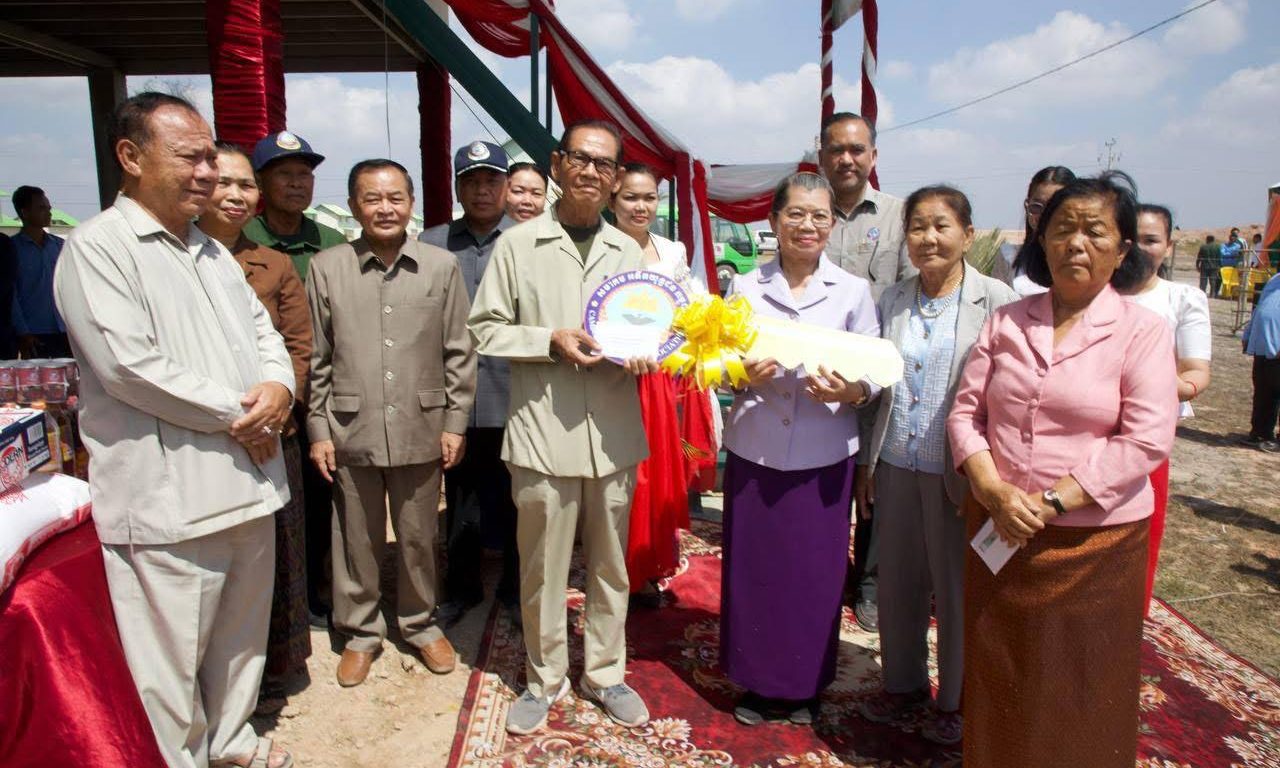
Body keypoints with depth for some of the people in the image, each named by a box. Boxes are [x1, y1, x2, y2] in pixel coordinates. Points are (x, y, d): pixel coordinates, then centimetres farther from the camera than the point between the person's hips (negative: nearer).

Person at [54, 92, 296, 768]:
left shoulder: (212, 251, 17)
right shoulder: (97, 248, -9)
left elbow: (262, 332, 16)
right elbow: (129, 366, -19)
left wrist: (278, 386, -7)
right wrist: (238, 414, -13)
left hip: (248, 484, 8)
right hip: (168, 501, -8)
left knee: (242, 636, 21)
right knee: (170, 661, 4)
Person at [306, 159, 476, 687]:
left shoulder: (442, 266, -1)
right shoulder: (326, 268, 0)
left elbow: (459, 352, 2)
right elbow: (317, 358, 3)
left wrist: (456, 422, 0)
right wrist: (318, 429, 1)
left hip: (421, 429, 0)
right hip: (351, 430, 0)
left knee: (418, 536, 13)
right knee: (357, 539, 12)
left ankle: (420, 624, 34)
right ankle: (360, 632, 32)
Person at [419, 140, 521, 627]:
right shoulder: (431, 243, 5)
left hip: (514, 399, -2)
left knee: (515, 501, 11)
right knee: (460, 502, 16)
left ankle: (515, 589, 30)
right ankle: (461, 589, 34)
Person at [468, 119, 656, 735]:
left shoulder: (627, 251, 10)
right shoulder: (518, 244, 0)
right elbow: (484, 330, 0)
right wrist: (551, 340, -14)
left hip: (614, 434, 3)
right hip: (543, 435, -3)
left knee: (610, 564, 14)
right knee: (542, 568, 9)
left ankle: (605, 673, 33)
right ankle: (544, 678, 30)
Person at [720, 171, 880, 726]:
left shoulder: (853, 291, 2)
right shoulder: (745, 287, 4)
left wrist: (851, 391, -19)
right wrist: (745, 374, -15)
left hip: (824, 457, 0)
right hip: (754, 451, 1)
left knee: (816, 571, 8)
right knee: (752, 567, 7)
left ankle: (806, 686, 31)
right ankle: (757, 682, 30)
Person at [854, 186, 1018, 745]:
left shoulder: (996, 301, -8)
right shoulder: (892, 300, 5)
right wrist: (865, 463, 10)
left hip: (957, 470, -4)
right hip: (895, 466, 4)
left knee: (955, 587, 10)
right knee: (898, 581, 15)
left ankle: (955, 699, 31)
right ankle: (903, 682, 35)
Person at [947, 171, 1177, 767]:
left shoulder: (1142, 331, -4)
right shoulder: (1007, 321, 5)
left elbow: (1147, 439, -12)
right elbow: (966, 411, 3)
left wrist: (1050, 503, -17)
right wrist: (994, 492, -12)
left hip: (1093, 540, -3)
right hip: (998, 532, 3)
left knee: (1078, 684, 12)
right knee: (997, 673, 16)